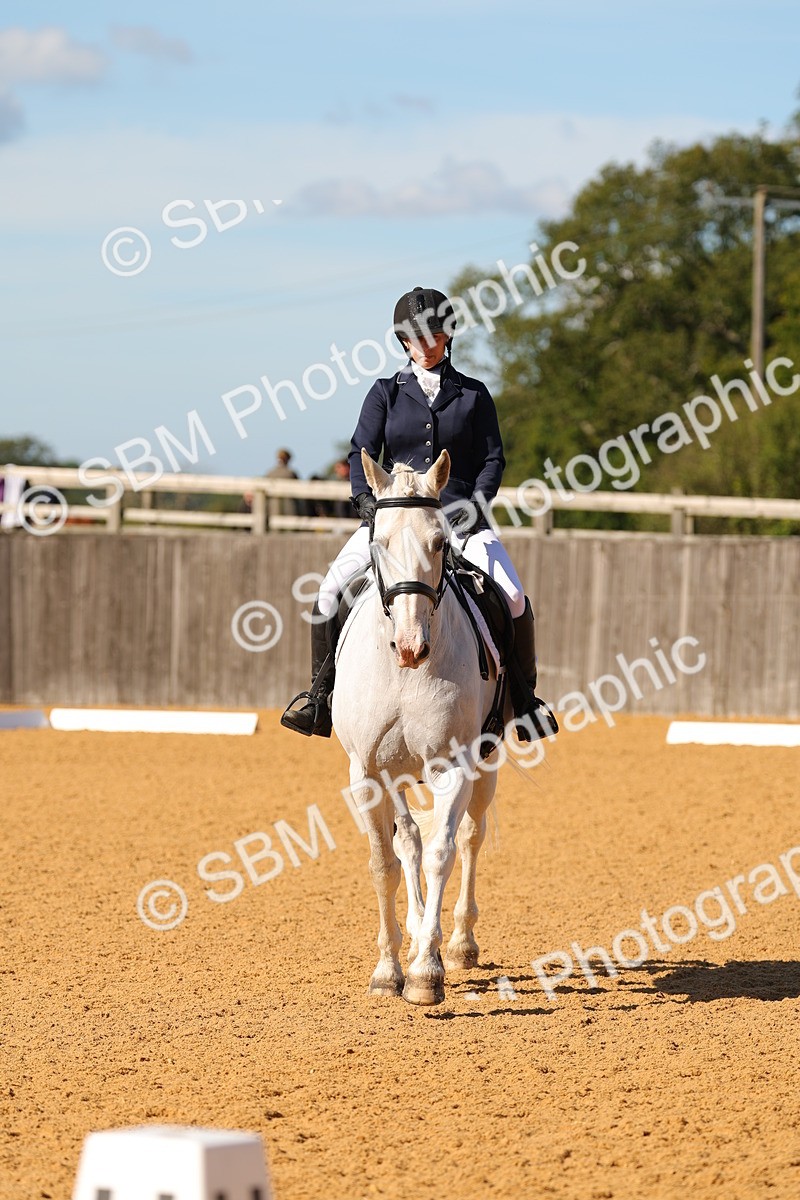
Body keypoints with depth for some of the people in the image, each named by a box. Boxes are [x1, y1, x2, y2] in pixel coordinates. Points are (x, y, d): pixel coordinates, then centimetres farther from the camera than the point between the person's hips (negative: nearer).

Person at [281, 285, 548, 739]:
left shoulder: (473, 394, 9)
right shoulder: (386, 393, 10)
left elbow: (492, 459, 5)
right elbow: (362, 451, 3)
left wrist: (476, 504, -12)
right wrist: (366, 499, -14)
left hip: (460, 515, 0)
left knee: (514, 598, -19)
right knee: (332, 588, -20)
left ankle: (523, 694, 1)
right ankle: (321, 694, -7)